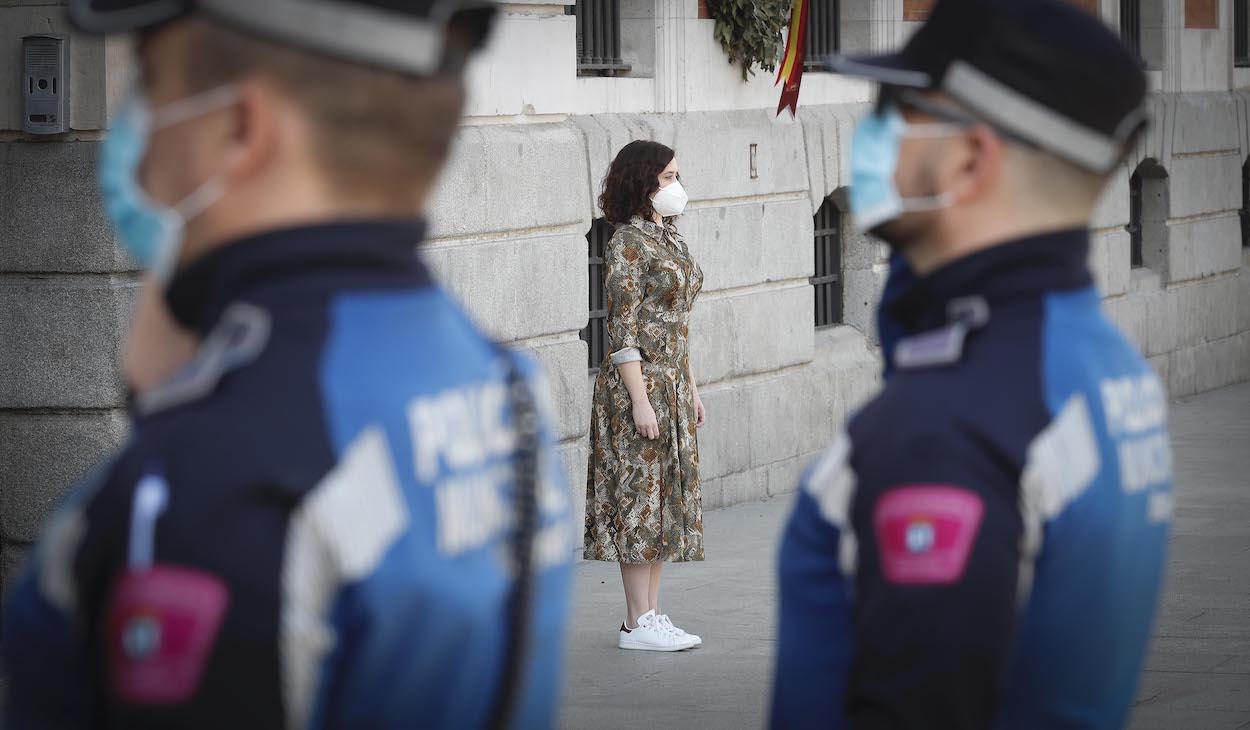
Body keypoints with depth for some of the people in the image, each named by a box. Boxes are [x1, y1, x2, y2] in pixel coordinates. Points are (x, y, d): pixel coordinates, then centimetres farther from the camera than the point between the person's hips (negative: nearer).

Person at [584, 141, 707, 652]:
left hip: (672, 384, 9)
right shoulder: (629, 244, -13)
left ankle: (653, 615, 15)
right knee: (640, 496, -5)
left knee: (666, 496, 10)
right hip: (639, 383, -9)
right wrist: (640, 401, -20)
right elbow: (623, 332, -17)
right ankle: (638, 623, -1)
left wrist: (691, 390, 18)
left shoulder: (669, 239, 13)